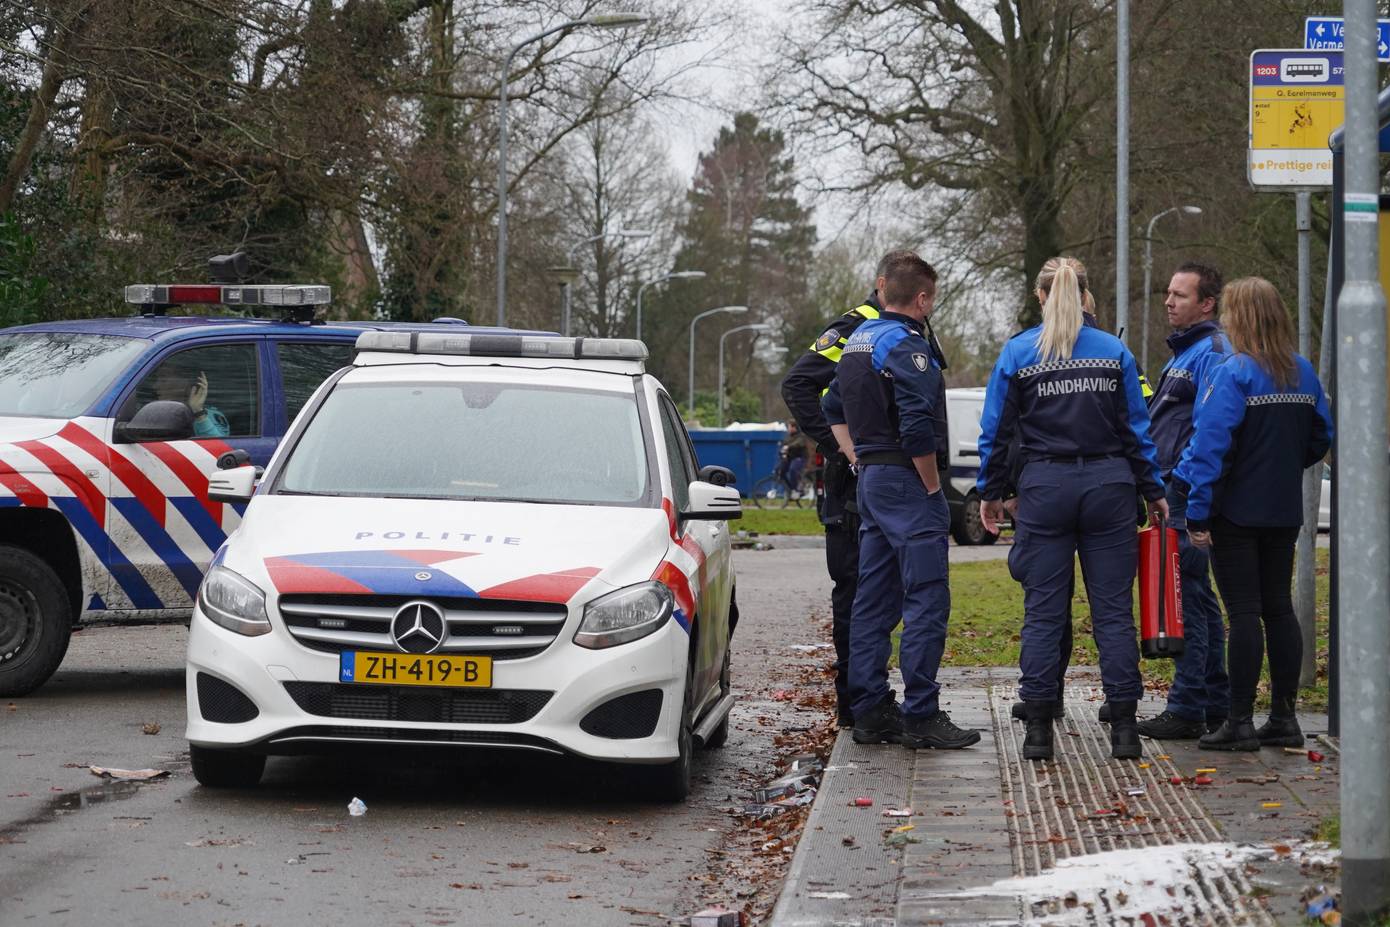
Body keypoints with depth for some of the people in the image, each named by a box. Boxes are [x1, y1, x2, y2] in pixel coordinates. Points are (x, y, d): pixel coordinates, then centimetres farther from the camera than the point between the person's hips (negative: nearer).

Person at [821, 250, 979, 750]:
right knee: (926, 600, -7)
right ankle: (921, 716, -9)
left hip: (870, 481, 10)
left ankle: (871, 711, 14)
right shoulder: (906, 347, -15)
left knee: (873, 600, 11)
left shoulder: (858, 340, 15)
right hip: (906, 483, -10)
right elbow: (917, 427, -23)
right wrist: (932, 485, -13)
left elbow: (833, 409, 24)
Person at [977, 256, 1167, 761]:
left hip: (1045, 487, -1)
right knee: (1113, 610, 4)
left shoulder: (1017, 352, 1)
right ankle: (1123, 727, 2)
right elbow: (1137, 427, 4)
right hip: (1108, 486, 1)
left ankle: (1038, 727, 1)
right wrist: (1153, 491, 10)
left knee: (1042, 612, 4)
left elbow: (995, 430, 2)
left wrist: (990, 492, 11)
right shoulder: (1113, 350, 3)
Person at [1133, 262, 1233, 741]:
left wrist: (1187, 499, -23)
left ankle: (1188, 709, -7)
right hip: (1175, 492, 11)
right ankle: (1215, 704, 20)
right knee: (1196, 598, 14)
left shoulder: (1211, 352, -13)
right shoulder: (1186, 350, 20)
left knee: (1186, 599, -9)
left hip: (1187, 493, -11)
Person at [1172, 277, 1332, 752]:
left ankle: (1240, 722, -1)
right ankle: (1283, 717, 14)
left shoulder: (1232, 374, -15)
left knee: (1244, 611, -4)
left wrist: (1198, 513, -19)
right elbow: (1320, 438, 14)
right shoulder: (1303, 373, 7)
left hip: (1237, 511, -6)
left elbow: (1211, 446, -20)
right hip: (1284, 511, 6)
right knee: (1278, 607, 12)